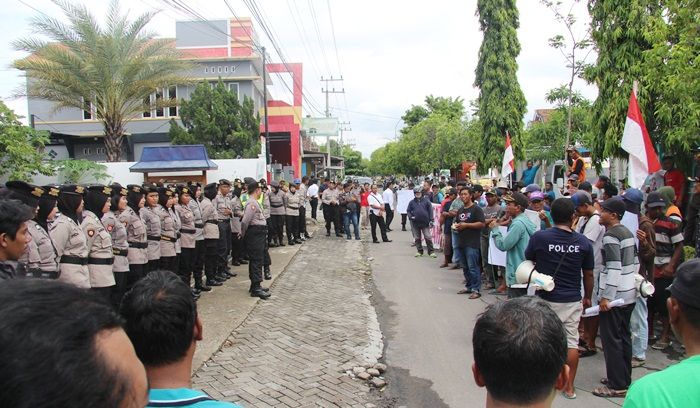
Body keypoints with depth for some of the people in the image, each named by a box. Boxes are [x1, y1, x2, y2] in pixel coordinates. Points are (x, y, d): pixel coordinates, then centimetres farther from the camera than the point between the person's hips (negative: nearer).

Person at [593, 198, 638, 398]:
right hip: (629, 294, 10)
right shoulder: (627, 232, 11)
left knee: (611, 339, -2)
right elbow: (635, 263, 17)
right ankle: (625, 379, 27)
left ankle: (617, 386, 4)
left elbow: (614, 269, -23)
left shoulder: (610, 236, -18)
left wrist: (606, 297, -21)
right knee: (624, 336, 17)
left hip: (615, 295, -10)